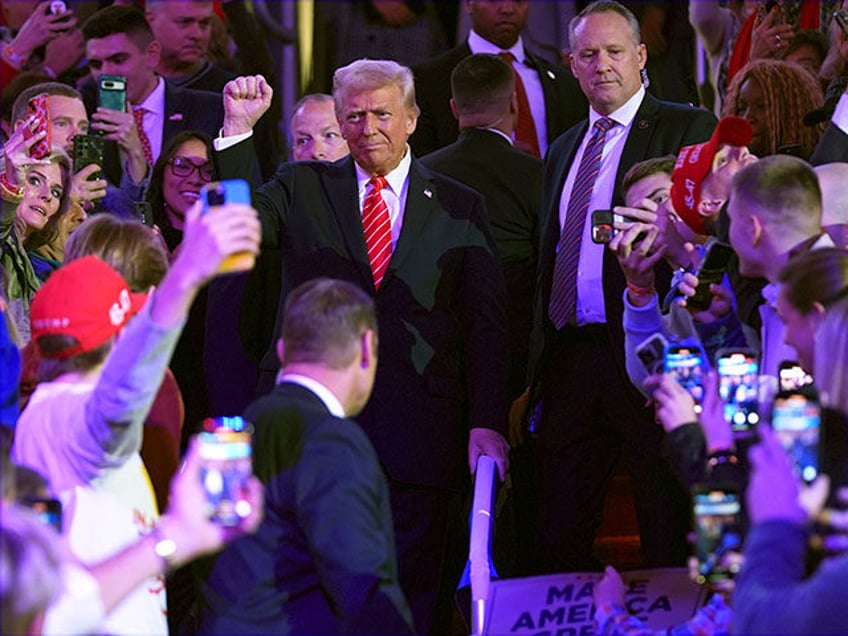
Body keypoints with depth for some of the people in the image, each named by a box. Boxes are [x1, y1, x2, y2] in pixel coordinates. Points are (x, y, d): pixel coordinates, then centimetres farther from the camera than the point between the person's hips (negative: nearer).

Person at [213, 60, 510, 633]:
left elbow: (486, 325, 7)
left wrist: (487, 423, -3)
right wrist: (238, 129, -15)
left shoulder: (460, 208, 10)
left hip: (416, 430, 0)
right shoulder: (302, 188, 12)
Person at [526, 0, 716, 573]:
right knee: (559, 536, 6)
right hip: (569, 364, 6)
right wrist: (535, 374, 14)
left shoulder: (688, 131, 0)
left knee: (669, 536, -1)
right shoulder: (564, 150, 21)